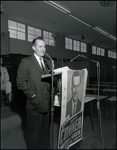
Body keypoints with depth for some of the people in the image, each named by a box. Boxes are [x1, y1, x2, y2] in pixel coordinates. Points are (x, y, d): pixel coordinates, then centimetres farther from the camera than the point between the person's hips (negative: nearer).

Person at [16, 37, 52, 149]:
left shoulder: (48, 62, 14)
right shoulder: (26, 62, -4)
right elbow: (21, 82, -9)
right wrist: (33, 96, -13)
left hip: (48, 102, 5)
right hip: (35, 103, -4)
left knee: (46, 130, 16)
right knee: (34, 132, 10)